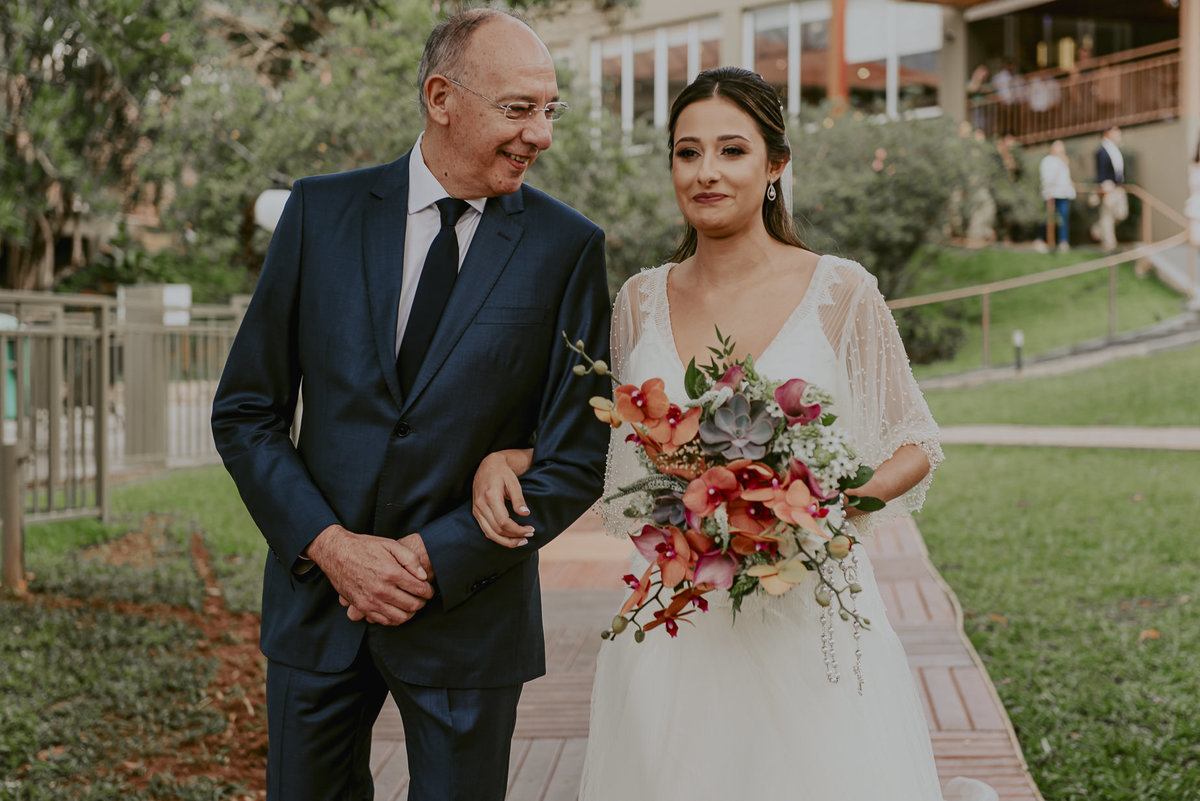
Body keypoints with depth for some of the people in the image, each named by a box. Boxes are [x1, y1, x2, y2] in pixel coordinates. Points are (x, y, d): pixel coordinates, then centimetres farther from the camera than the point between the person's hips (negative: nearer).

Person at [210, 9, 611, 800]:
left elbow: (576, 459, -6)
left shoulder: (568, 246, -5)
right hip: (317, 600, 2)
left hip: (467, 609, -1)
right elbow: (245, 413, 1)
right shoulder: (322, 211, -1)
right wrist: (330, 546, -11)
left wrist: (432, 559, -13)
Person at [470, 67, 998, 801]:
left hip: (807, 616, -3)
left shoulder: (840, 293, -4)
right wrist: (503, 459, 2)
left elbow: (915, 444, 4)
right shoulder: (642, 301, 6)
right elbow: (602, 435, 19)